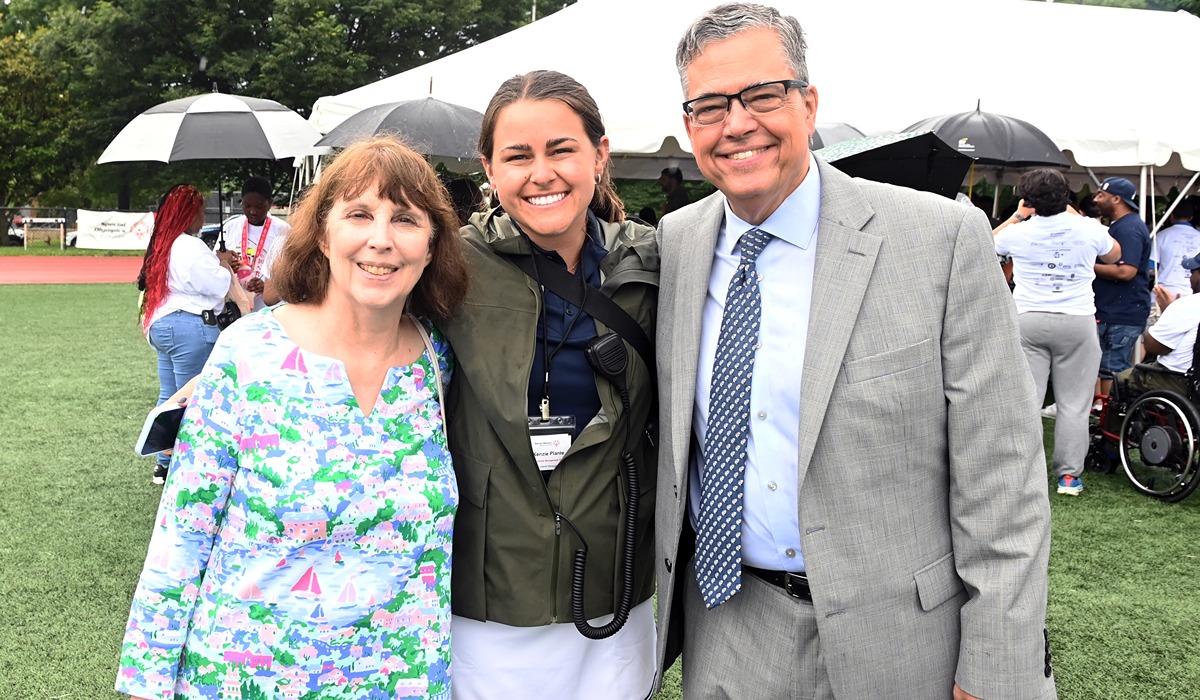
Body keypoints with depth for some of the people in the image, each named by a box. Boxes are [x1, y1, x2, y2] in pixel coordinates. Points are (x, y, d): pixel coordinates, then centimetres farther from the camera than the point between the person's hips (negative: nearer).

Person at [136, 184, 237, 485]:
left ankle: (165, 465, 23)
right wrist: (225, 264, 3)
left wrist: (216, 261, 11)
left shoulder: (162, 244, 13)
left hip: (161, 325, 10)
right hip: (190, 327, -10)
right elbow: (219, 286, -14)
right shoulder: (190, 247, -17)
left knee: (169, 397, 15)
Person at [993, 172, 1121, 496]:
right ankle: (1069, 475, 6)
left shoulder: (1018, 232, -2)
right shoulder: (1088, 229, -2)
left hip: (1028, 320, 0)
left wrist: (1016, 217, 22)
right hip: (1077, 323, 0)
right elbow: (1114, 255, 19)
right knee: (1073, 404, 5)